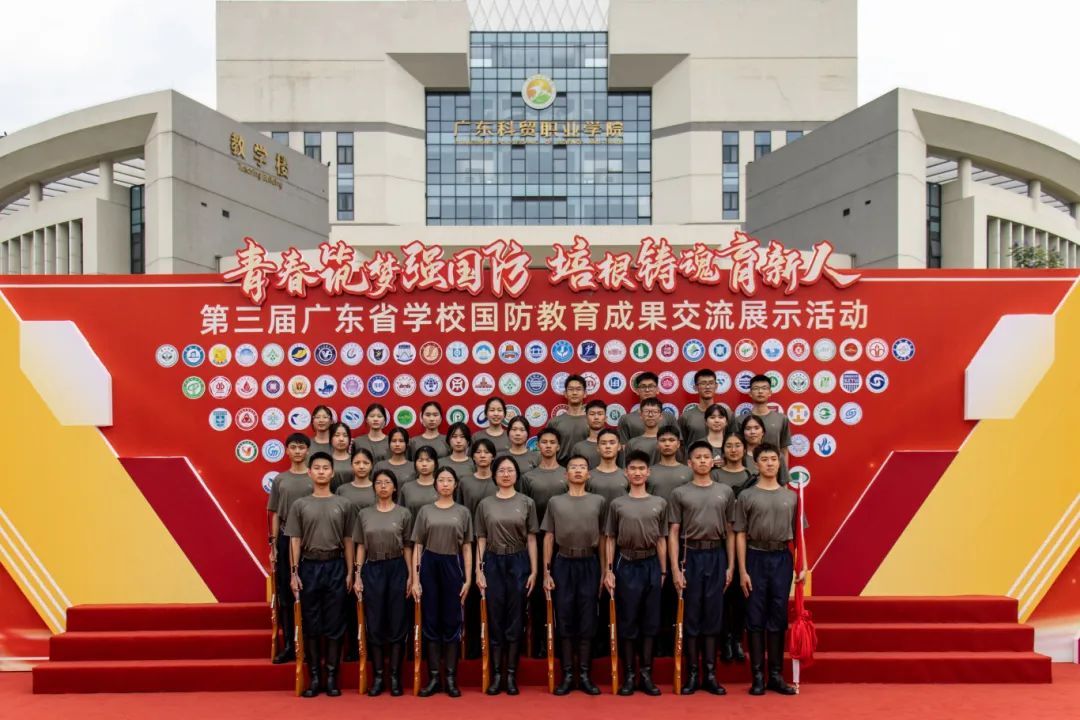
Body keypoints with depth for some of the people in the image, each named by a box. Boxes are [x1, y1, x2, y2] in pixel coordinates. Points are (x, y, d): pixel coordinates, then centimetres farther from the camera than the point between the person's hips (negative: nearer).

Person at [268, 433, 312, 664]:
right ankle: (289, 645, 12)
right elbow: (275, 515, 9)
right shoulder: (280, 479, 9)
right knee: (285, 594, 4)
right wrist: (273, 546, 4)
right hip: (286, 540, 2)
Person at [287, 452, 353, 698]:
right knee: (311, 624, 5)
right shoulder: (300, 505, 4)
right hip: (309, 566, 0)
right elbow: (295, 541, 3)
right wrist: (294, 572, -5)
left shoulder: (342, 504, 5)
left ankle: (332, 677, 11)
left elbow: (348, 541, 6)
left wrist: (350, 572, 1)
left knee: (334, 624, 3)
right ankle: (314, 677, 13)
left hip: (335, 567, 0)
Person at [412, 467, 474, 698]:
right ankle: (433, 677, 11)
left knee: (452, 622, 2)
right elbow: (417, 547, 4)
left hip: (453, 566, 0)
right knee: (431, 621, 4)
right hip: (429, 566, 0)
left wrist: (468, 579, -2)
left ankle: (451, 678, 10)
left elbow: (467, 548, 6)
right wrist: (415, 579, -3)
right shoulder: (425, 511, 6)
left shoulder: (463, 512, 7)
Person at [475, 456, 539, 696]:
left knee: (515, 619, 3)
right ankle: (496, 674, 11)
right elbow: (481, 540, 5)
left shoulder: (527, 503, 3)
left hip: (518, 562, 0)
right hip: (493, 563, 1)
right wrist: (478, 570, -2)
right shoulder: (485, 504, 4)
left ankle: (511, 674, 11)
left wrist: (534, 570, -3)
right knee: (495, 619, 3)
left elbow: (531, 539, 2)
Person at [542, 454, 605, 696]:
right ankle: (567, 675, 11)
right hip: (563, 564, 0)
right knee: (565, 620, 3)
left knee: (587, 621, 3)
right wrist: (546, 571, 0)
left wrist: (604, 570, 2)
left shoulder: (598, 501, 6)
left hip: (589, 564, 0)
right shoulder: (555, 502, 6)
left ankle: (584, 675, 12)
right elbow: (549, 538, 6)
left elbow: (602, 539, 7)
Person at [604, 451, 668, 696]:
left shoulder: (660, 503, 6)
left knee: (650, 621, 5)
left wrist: (663, 570, 5)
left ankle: (646, 673, 13)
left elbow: (661, 540, 9)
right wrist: (609, 570, -3)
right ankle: (628, 674, 10)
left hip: (651, 565, 2)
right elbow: (610, 539, 4)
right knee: (627, 621, 2)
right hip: (626, 565, -1)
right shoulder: (617, 504, 3)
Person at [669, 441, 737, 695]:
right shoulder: (680, 493, 3)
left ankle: (711, 674, 14)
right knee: (691, 616, 3)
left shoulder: (725, 492, 8)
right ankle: (692, 674, 12)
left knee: (713, 615, 6)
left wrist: (731, 565, 4)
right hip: (691, 556, -1)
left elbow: (730, 532, 10)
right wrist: (675, 568, -7)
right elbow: (673, 533, 0)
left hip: (716, 556, 2)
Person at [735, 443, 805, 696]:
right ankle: (758, 676, 10)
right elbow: (741, 535, -1)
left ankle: (776, 675, 15)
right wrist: (743, 571, -6)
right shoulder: (746, 496, 1)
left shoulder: (791, 497, 9)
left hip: (782, 558, 2)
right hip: (756, 558, -2)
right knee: (756, 619, 3)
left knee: (778, 618, 7)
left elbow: (798, 533, 10)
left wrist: (803, 565, 3)